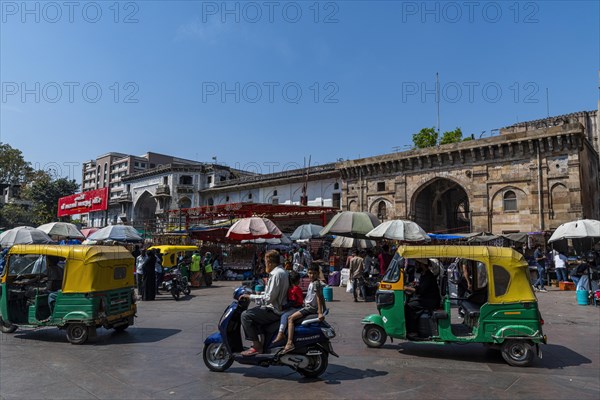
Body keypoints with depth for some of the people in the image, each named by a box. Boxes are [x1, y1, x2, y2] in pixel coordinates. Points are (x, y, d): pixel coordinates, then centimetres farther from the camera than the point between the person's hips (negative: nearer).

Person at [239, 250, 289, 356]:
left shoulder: (276, 274, -20)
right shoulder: (282, 271, 12)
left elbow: (269, 298, -23)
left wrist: (251, 297, -15)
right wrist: (259, 293, 17)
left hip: (274, 311, -11)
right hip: (279, 307, 11)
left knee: (245, 315, -12)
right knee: (253, 312, 21)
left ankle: (257, 346, -10)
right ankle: (256, 342, 22)